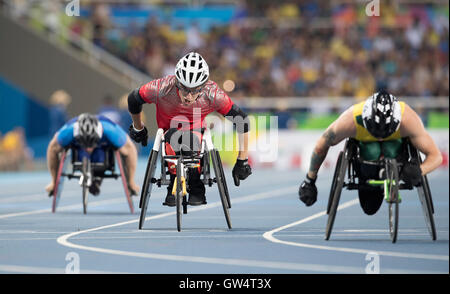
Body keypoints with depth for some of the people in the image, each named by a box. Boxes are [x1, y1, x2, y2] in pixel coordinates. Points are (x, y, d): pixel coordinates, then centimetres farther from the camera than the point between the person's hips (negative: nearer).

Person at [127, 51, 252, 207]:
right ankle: (174, 184, -14)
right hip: (169, 129, 0)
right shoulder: (162, 88, -33)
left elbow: (241, 121, -20)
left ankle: (196, 187, -12)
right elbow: (133, 99, -11)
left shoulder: (213, 94, -32)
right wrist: (138, 128, 7)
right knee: (173, 138, -35)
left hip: (196, 128, 0)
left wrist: (242, 161, -16)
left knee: (192, 139, -35)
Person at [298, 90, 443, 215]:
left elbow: (436, 156, -32)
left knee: (390, 150, -31)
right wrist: (309, 181, -12)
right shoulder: (350, 121, -39)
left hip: (394, 143, -1)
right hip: (364, 143, 1)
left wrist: (419, 171, -53)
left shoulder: (409, 120, -40)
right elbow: (321, 147, -20)